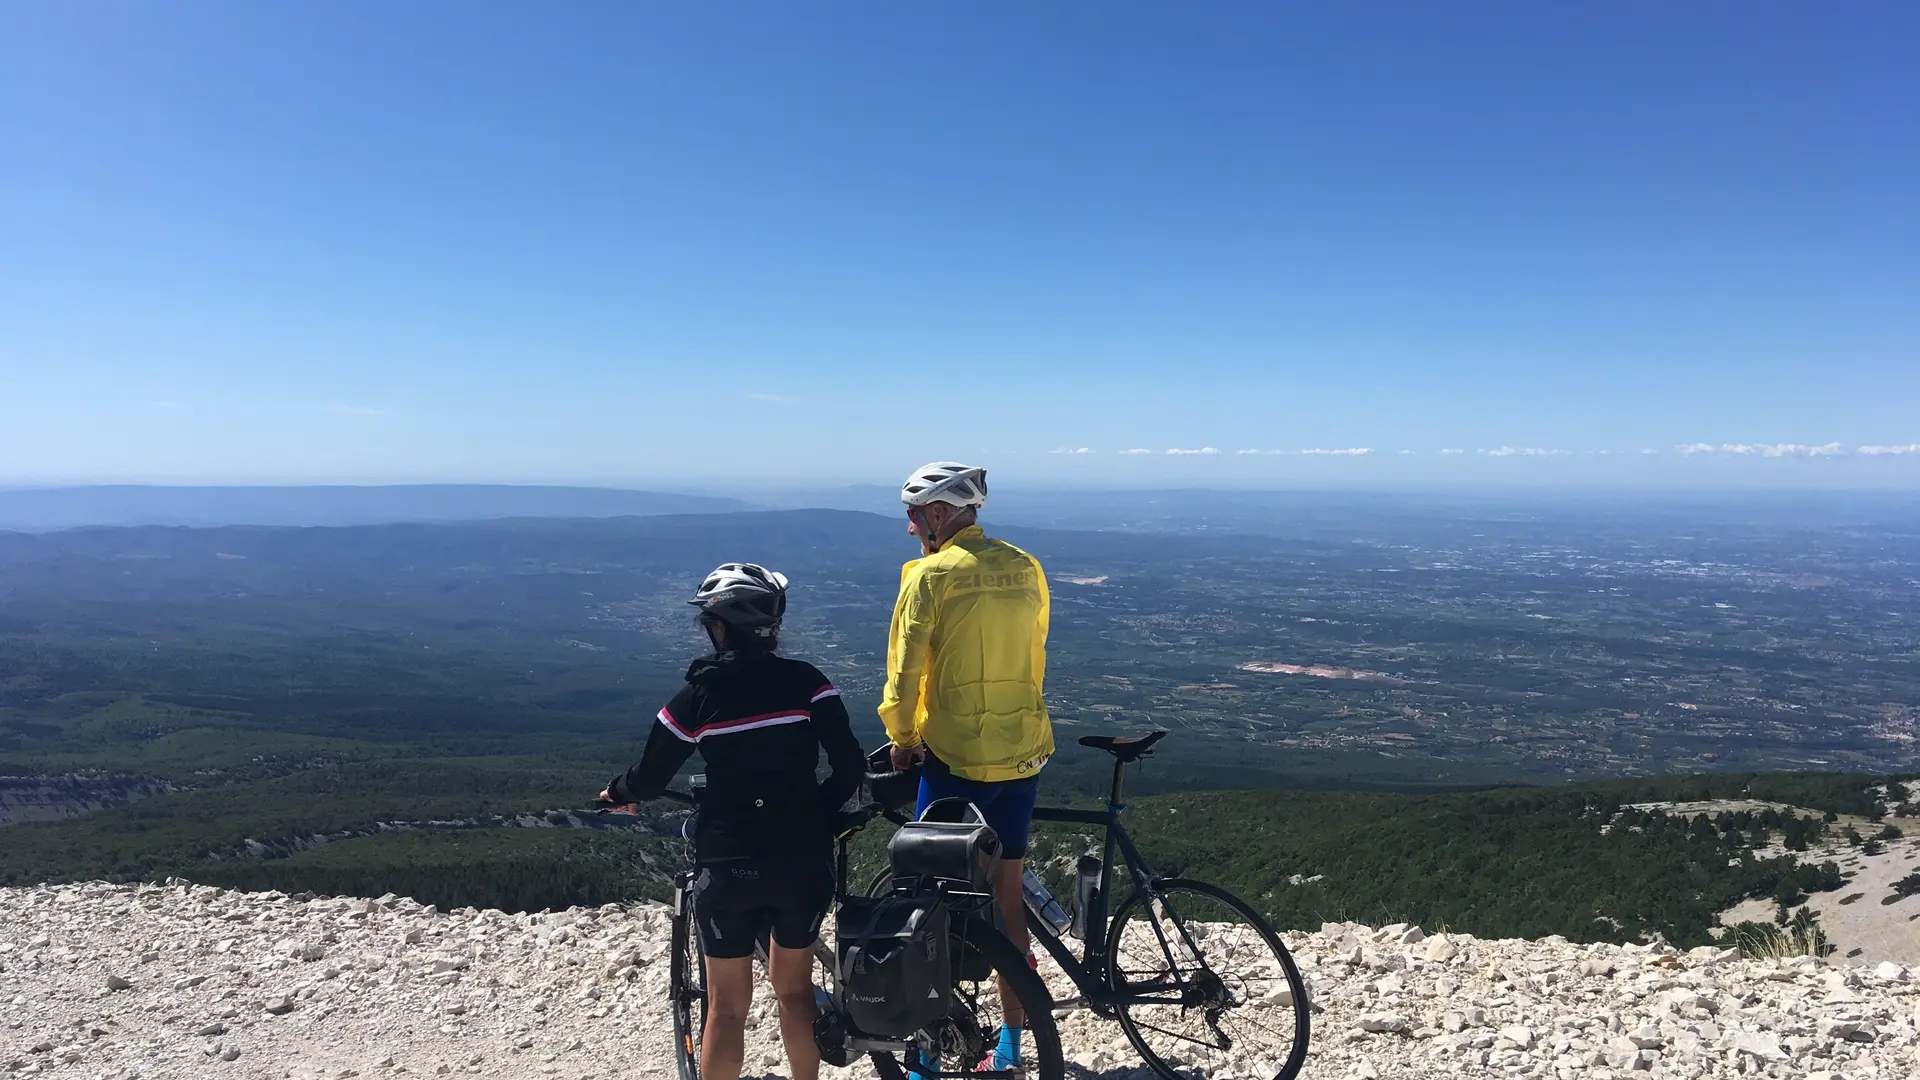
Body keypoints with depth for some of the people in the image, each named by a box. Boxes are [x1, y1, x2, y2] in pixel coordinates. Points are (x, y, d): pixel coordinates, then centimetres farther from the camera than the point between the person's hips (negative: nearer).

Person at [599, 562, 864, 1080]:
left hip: (729, 865, -1)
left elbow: (649, 780, 1)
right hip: (803, 861, 2)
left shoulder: (698, 695, -6)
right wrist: (814, 819, 10)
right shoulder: (806, 682, -4)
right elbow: (850, 765, -7)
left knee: (727, 1006, 12)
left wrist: (616, 792, 23)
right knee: (795, 987, 22)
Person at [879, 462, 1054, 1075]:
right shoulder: (1025, 568, 7)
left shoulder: (931, 574, -11)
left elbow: (905, 669, -12)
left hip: (956, 757, -6)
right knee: (1007, 898, 14)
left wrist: (902, 739, 3)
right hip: (1024, 753, 6)